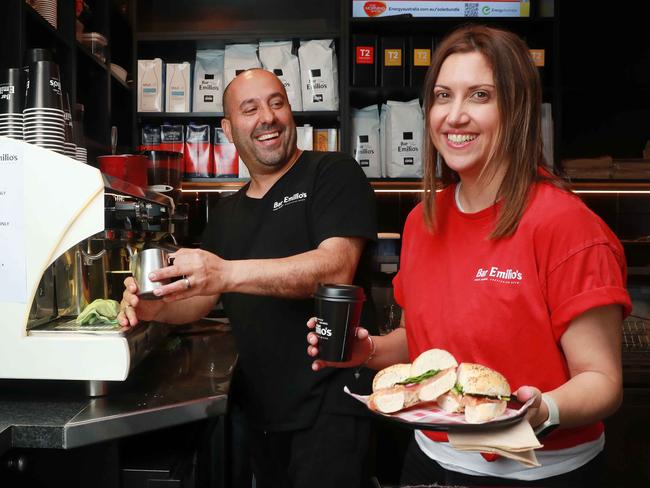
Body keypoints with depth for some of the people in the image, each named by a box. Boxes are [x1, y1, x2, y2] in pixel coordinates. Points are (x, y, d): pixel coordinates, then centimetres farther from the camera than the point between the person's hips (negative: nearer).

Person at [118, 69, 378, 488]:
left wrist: (228, 273, -32)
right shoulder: (226, 215, 15)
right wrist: (155, 308, -4)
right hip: (260, 407, 7)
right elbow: (202, 299, 18)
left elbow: (337, 267, -22)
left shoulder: (333, 174, -7)